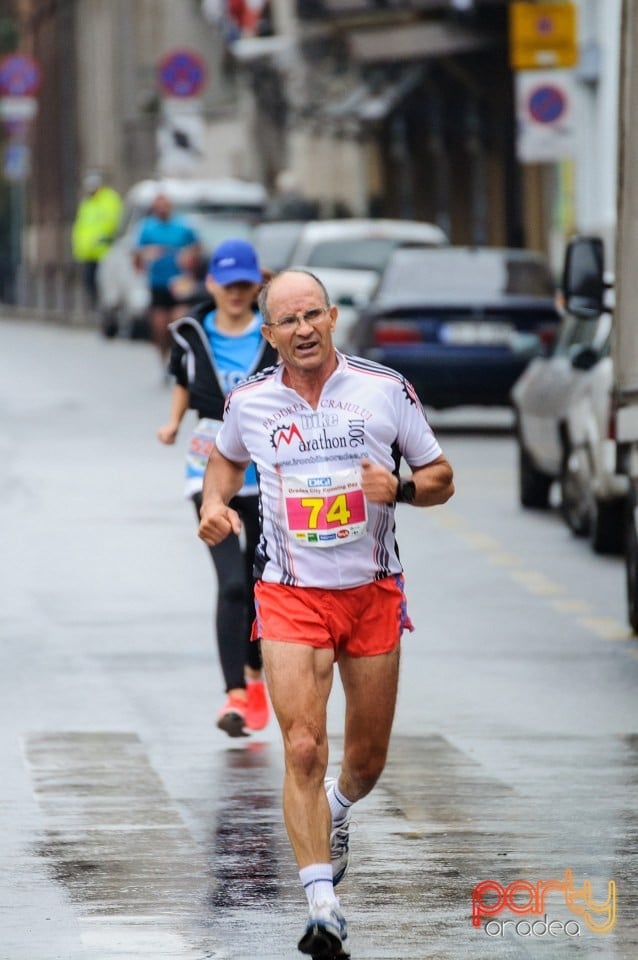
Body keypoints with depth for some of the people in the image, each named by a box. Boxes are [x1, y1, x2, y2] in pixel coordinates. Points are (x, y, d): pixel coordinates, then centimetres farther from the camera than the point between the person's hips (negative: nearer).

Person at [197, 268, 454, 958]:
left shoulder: (386, 390, -5)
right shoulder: (248, 402, -2)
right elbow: (227, 457, 22)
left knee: (367, 762, 12)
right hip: (289, 596, -1)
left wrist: (401, 488, -17)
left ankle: (336, 806, 50)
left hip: (373, 592, 1)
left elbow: (440, 479, 4)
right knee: (303, 750, -17)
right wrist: (214, 504, 2)